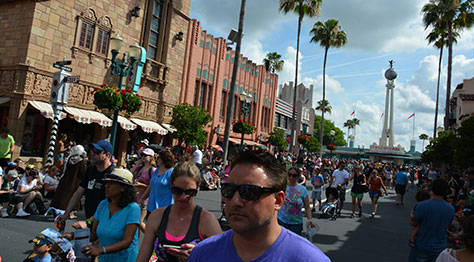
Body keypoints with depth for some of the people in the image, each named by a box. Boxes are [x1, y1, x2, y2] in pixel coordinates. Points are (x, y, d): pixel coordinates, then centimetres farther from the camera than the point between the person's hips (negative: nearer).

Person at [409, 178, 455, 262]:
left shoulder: (422, 205, -22)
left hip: (422, 247, -3)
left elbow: (413, 223, -11)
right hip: (440, 248, 3)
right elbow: (447, 226, 9)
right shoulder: (451, 209, -8)